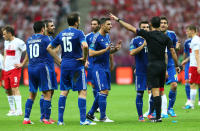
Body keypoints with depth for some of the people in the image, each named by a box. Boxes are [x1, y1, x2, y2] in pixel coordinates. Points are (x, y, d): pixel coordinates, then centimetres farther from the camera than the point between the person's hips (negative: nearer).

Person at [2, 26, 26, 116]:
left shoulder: (18, 42, -10)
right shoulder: (6, 42, 15)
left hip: (15, 69, -8)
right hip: (6, 69, 8)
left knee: (15, 88, -15)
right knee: (8, 90, 8)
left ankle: (19, 110, -16)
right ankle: (12, 110, 17)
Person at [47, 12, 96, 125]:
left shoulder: (61, 34, 10)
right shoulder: (78, 33, -8)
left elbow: (49, 48, 15)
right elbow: (85, 46, -26)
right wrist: (84, 58, -10)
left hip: (64, 65, 6)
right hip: (77, 65, -6)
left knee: (64, 91, 12)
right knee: (82, 91, -1)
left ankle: (60, 119, 10)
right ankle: (83, 119, -6)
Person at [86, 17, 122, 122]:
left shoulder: (107, 36, 13)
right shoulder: (96, 37, -14)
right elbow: (90, 53, -19)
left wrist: (115, 49, 4)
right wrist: (105, 50, -23)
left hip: (106, 68, 9)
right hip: (98, 68, -9)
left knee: (105, 92, 10)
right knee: (103, 91, -12)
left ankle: (90, 114, 20)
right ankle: (103, 117, -6)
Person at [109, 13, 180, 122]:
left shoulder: (148, 35, -6)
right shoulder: (165, 37, 4)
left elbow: (131, 28, -6)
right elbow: (173, 52, 1)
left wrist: (118, 20, 0)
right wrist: (177, 65, 11)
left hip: (153, 65, -5)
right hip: (162, 65, 5)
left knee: (155, 91, -7)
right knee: (159, 91, 12)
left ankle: (158, 117, -11)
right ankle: (157, 114, 17)